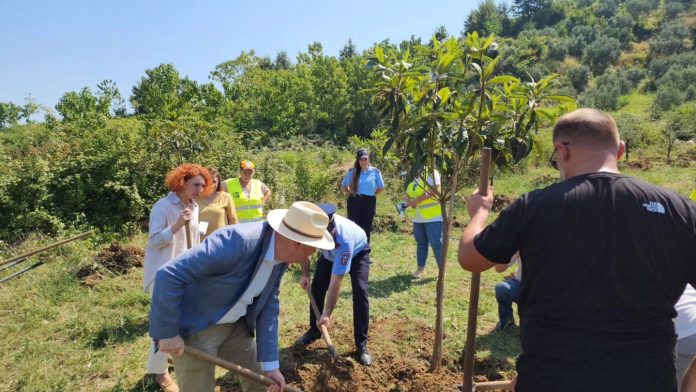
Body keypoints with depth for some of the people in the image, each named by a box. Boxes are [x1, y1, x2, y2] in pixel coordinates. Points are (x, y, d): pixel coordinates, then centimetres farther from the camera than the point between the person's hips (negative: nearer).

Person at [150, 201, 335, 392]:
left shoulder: (280, 256, -8)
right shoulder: (237, 241, -34)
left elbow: (268, 308, -1)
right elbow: (169, 274, -32)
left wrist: (270, 364, 0)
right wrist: (168, 332, -23)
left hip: (235, 326, 7)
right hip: (194, 328, -7)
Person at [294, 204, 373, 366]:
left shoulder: (345, 240, -47)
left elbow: (336, 283, -41)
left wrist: (327, 314, -37)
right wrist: (305, 273, -6)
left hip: (357, 252, -5)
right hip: (330, 253, 5)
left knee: (360, 293, -19)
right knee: (317, 287, 0)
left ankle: (361, 345, -8)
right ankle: (314, 330, 23)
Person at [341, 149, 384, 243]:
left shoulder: (375, 172, -1)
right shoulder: (352, 171, -1)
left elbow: (381, 188, 10)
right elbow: (343, 187, 9)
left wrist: (370, 194, 5)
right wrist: (352, 194, 3)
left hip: (369, 202, 0)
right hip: (354, 202, 0)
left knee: (366, 228, 8)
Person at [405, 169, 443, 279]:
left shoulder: (432, 174, -11)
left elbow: (431, 193, -21)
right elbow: (408, 193, 17)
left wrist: (415, 201, -15)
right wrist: (409, 203, -5)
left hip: (433, 217, -7)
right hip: (418, 218, 7)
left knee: (436, 243, -4)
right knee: (421, 243, 14)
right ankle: (420, 268, 24)